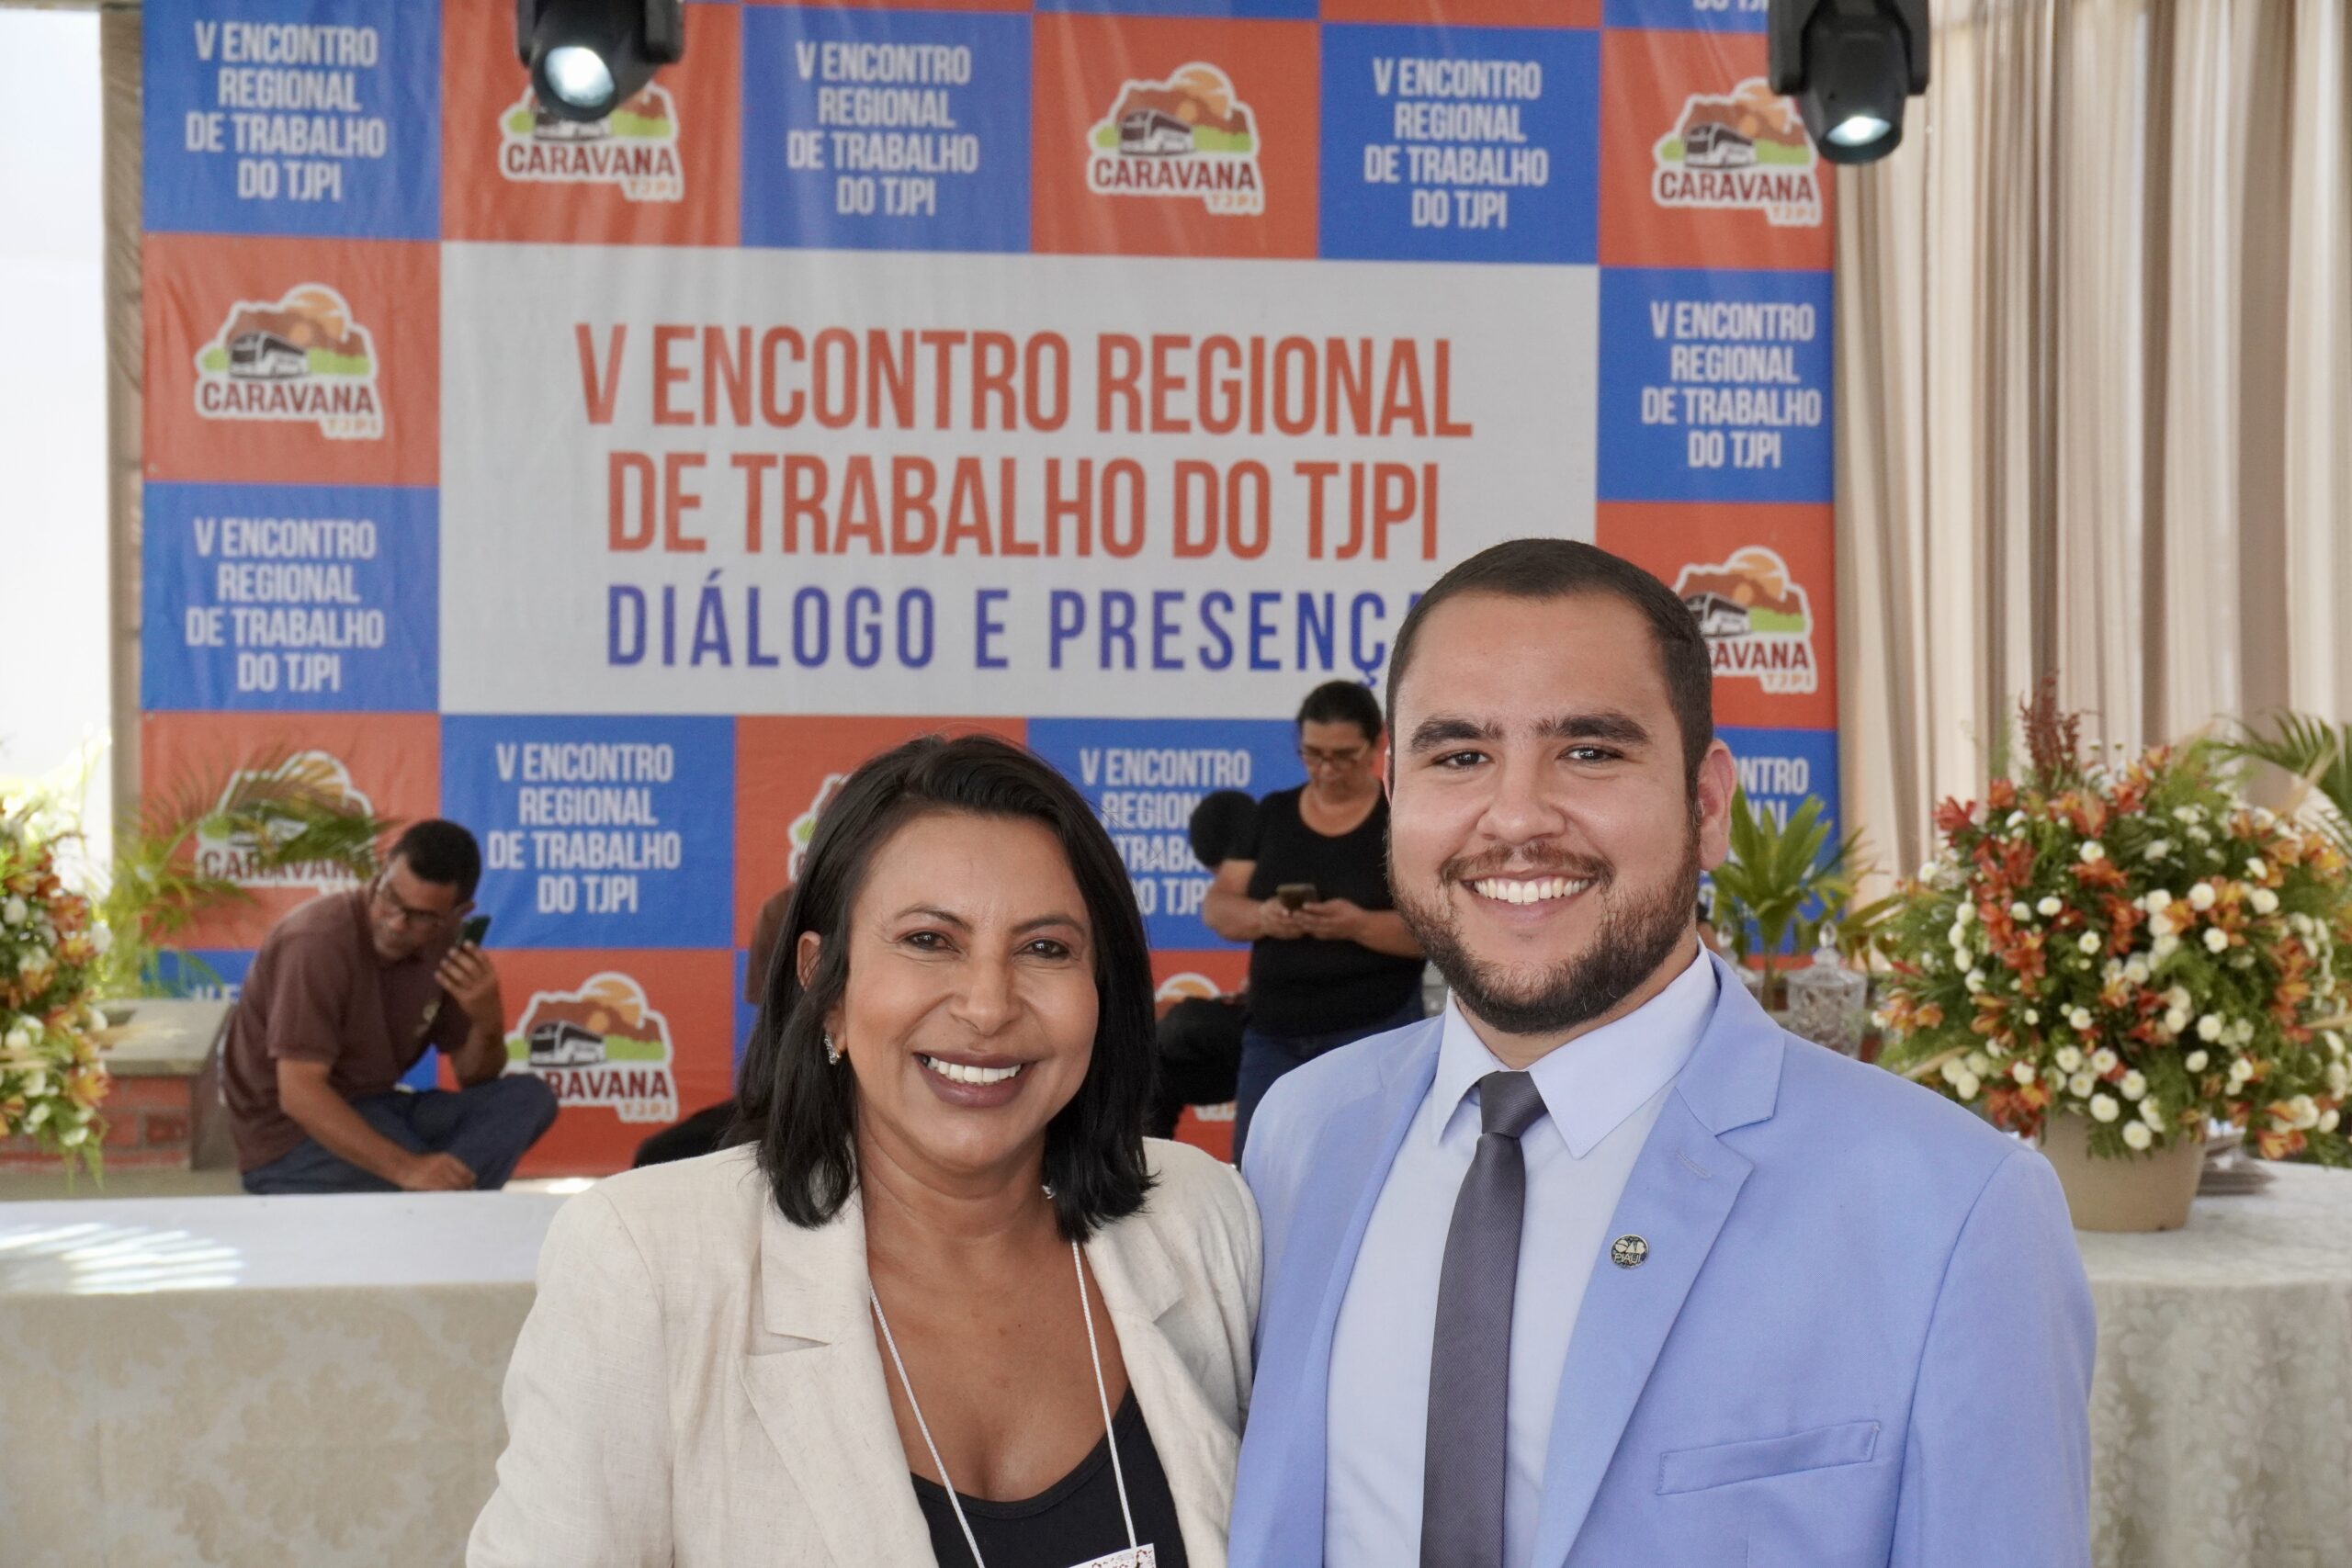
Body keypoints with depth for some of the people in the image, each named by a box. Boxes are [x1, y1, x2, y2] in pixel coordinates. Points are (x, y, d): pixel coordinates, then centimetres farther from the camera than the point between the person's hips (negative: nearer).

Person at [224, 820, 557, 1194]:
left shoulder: (445, 945, -1)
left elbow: (472, 1078, 5)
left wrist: (488, 1022, -19)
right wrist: (405, 1168, -39)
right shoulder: (318, 941, -22)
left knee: (527, 1100, -14)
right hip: (291, 1139, -8)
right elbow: (298, 1095, -29)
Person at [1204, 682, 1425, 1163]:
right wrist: (1261, 916, -16)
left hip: (1376, 1035, -4)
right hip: (1274, 1034, 4)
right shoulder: (1272, 814, 9)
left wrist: (1360, 925, -25)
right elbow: (1217, 907, 7)